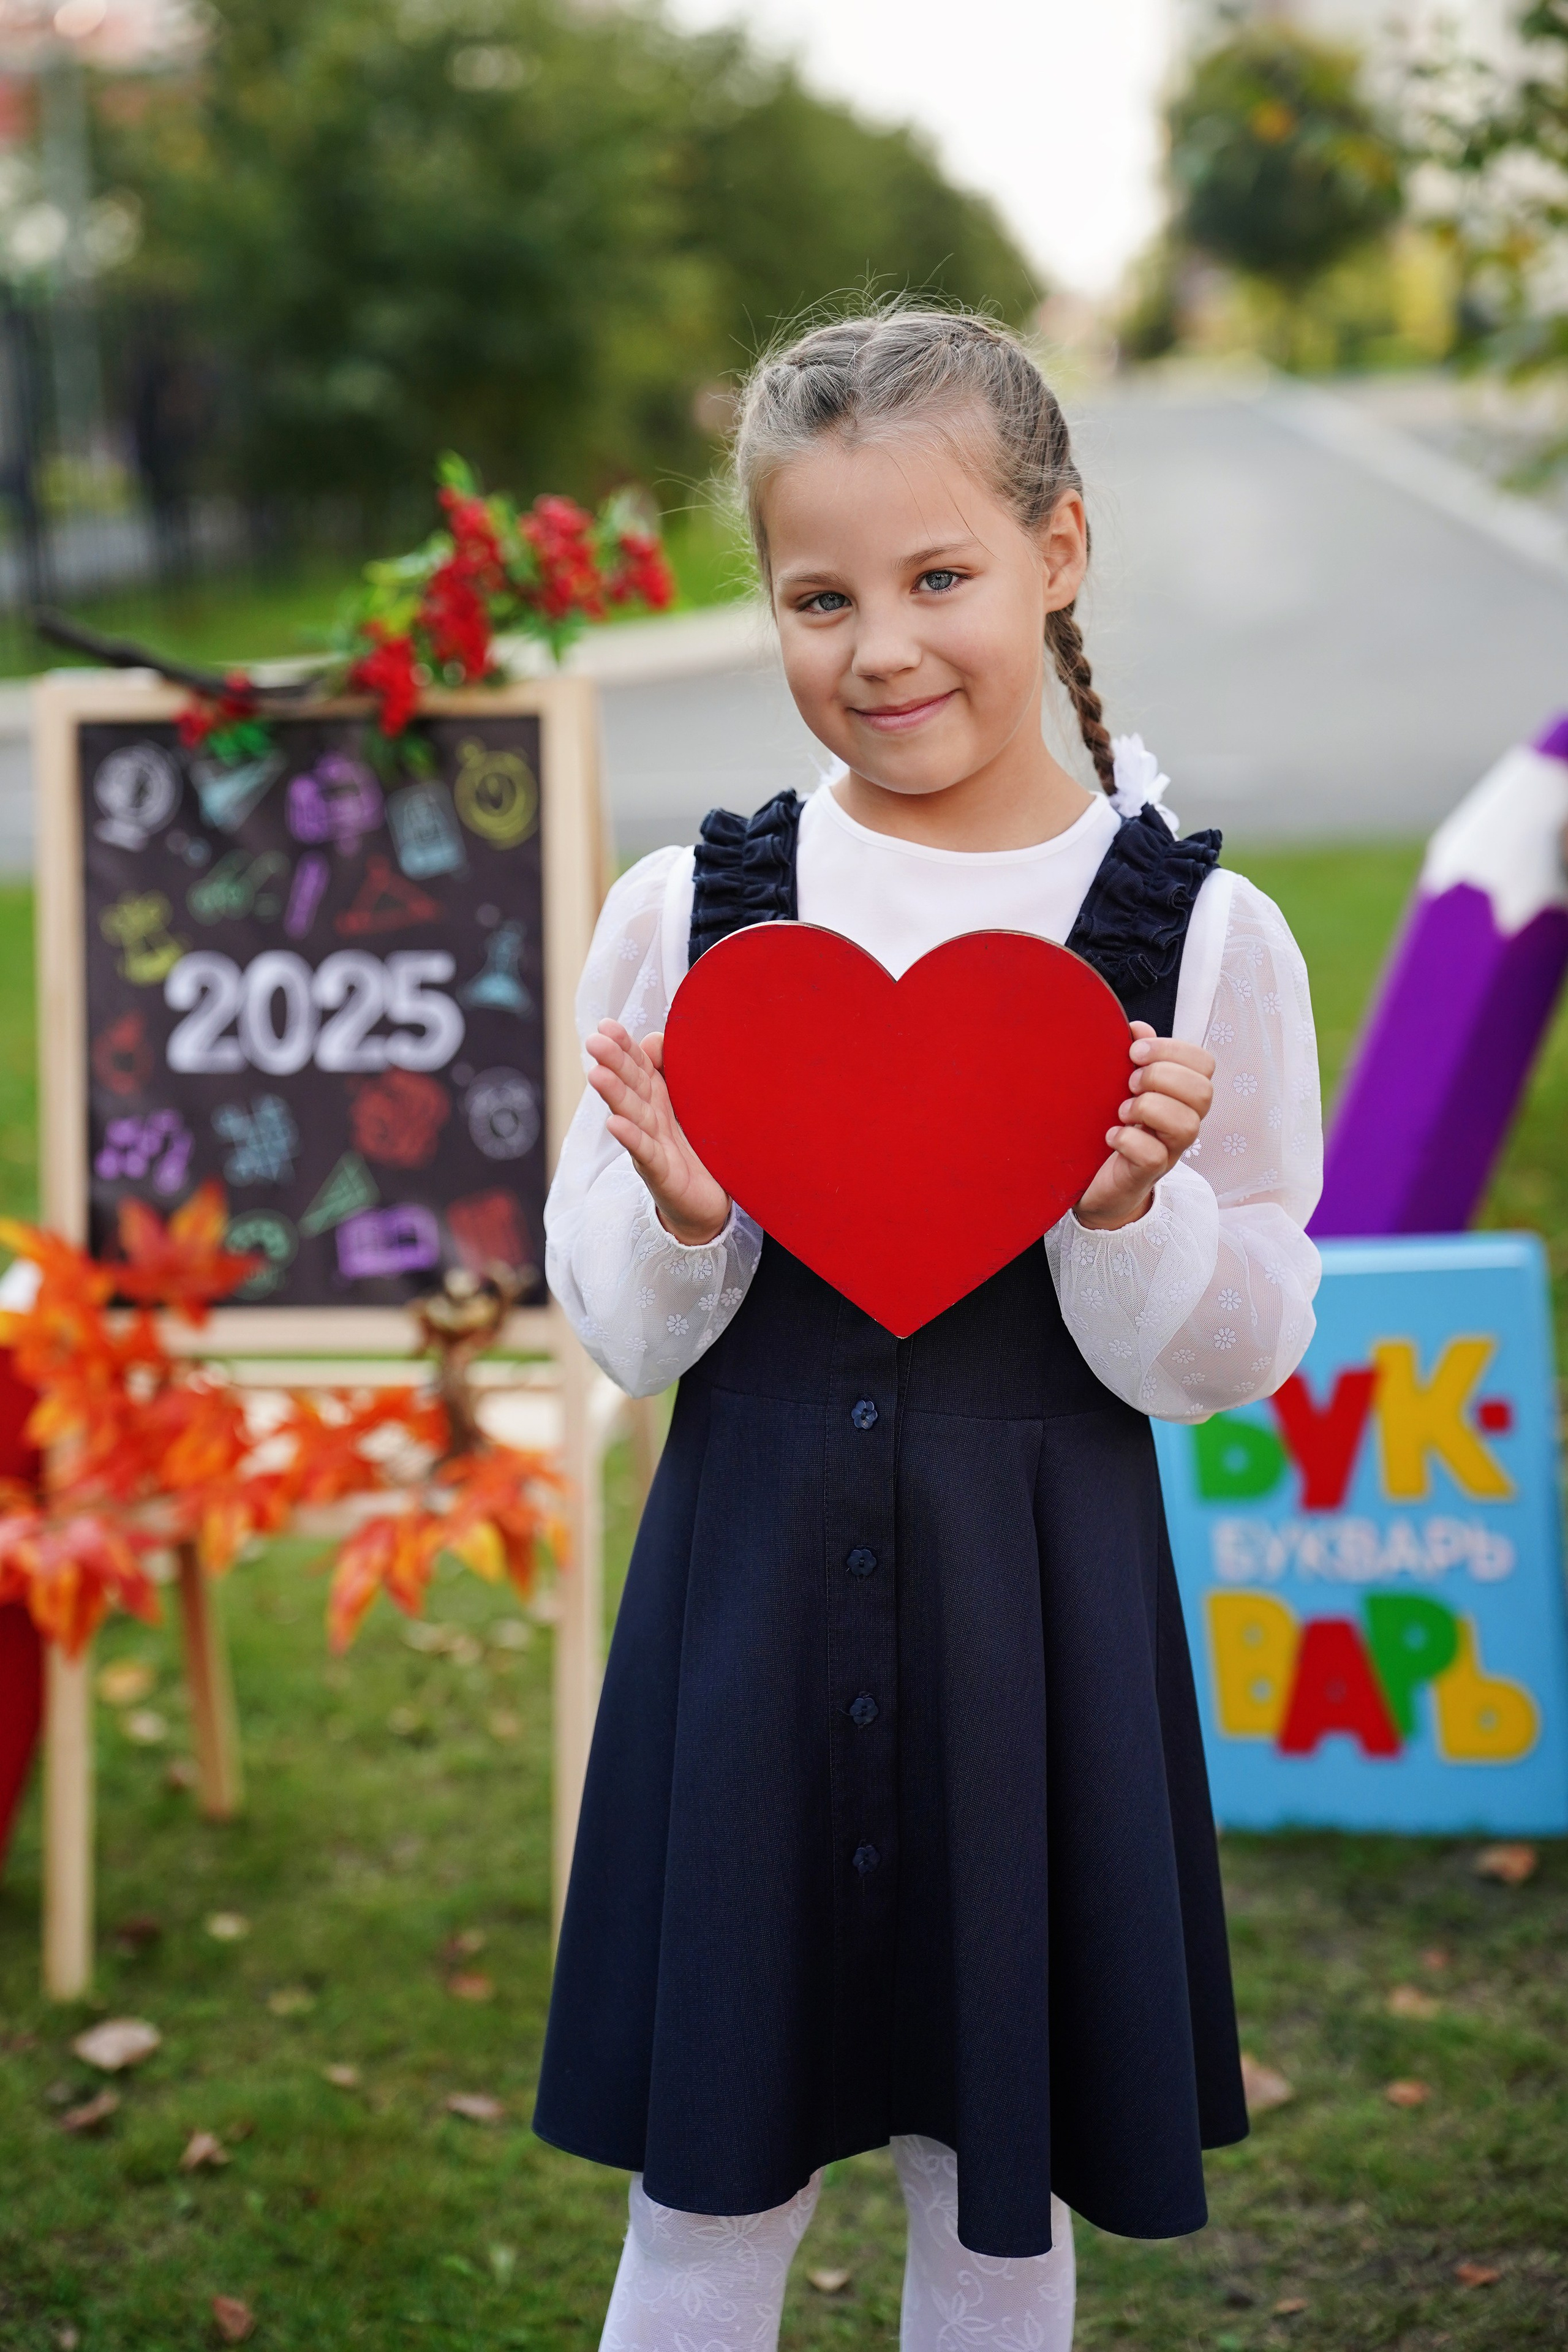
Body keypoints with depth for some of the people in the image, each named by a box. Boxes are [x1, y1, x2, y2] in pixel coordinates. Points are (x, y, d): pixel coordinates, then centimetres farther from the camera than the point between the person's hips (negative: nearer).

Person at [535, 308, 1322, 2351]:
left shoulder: (1203, 933, -6)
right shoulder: (689, 906, -2)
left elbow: (1237, 1362, -1)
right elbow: (618, 1333, 3)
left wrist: (1133, 1213, -20)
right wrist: (681, 1214, -17)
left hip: (1042, 1616, 0)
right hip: (749, 1589, 1)